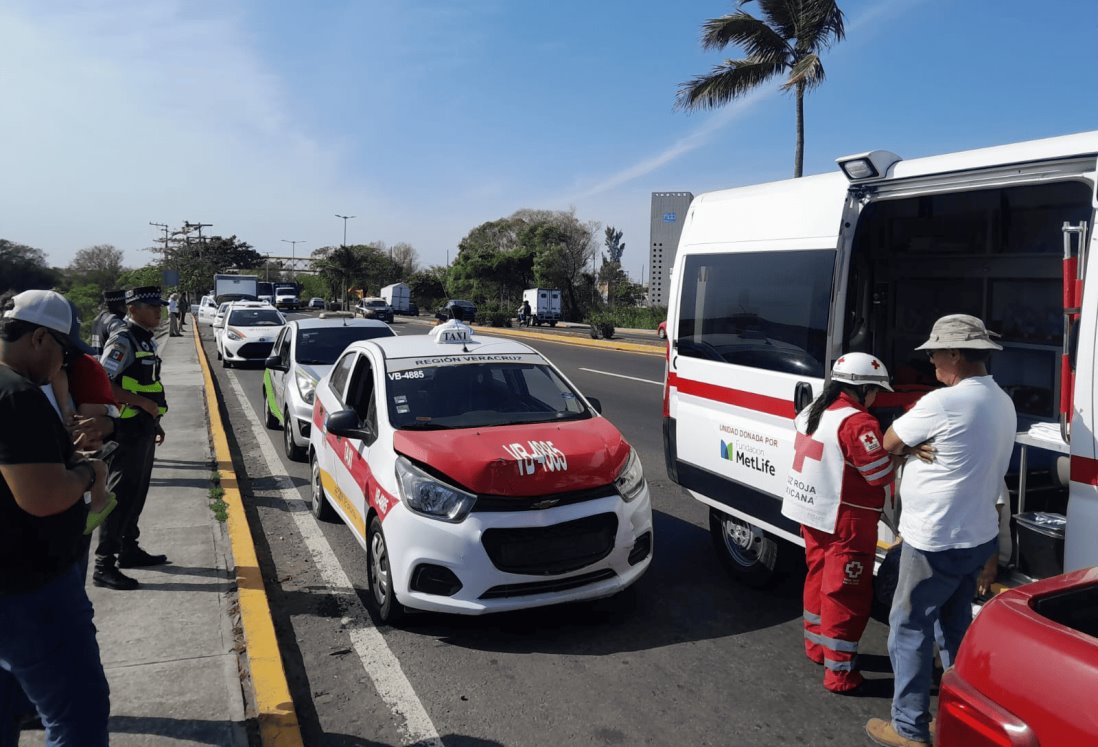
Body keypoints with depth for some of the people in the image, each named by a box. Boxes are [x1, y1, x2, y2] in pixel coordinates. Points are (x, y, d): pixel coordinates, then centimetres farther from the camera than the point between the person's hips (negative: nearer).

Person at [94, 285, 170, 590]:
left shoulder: (146, 340, 13)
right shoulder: (122, 341, -15)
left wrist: (156, 421, 21)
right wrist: (143, 403, -24)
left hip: (144, 428, 9)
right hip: (126, 429, -9)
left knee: (137, 494, 17)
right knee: (121, 496, -6)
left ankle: (129, 550, 29)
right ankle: (104, 565, 0)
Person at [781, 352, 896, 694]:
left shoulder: (813, 411, 6)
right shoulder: (857, 422, -21)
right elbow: (882, 475, -19)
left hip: (810, 514, 9)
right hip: (844, 522, -9)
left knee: (819, 578, 23)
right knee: (846, 595, 2)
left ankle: (816, 645, 38)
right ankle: (839, 672, 10)